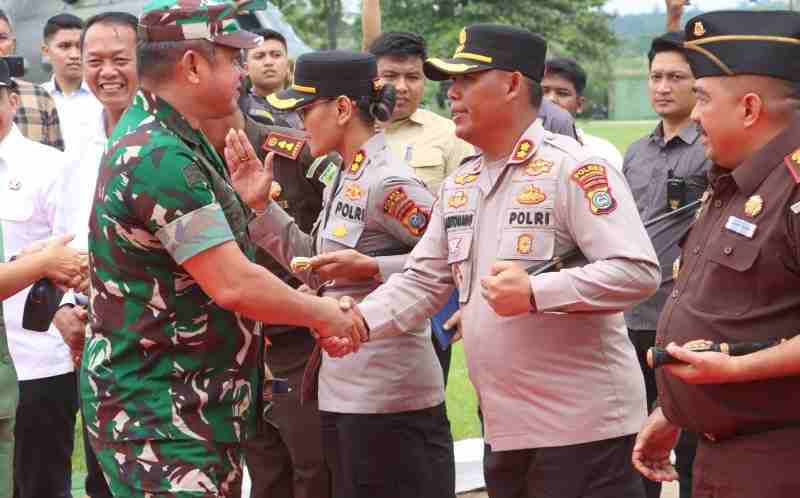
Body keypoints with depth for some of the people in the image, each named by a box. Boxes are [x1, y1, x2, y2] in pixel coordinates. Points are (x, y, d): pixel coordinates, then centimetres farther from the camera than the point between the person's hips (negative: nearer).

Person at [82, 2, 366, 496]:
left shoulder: (155, 137, 12)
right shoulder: (161, 158, -22)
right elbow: (234, 284, -24)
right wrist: (324, 314, -9)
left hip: (197, 409, 10)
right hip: (158, 419, -10)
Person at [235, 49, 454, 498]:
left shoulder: (390, 183, -16)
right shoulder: (342, 182, 13)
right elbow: (317, 270, 15)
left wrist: (369, 269, -21)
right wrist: (261, 205, 10)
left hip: (390, 397, -10)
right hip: (341, 392, 10)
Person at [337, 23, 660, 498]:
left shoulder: (573, 168, -12)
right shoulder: (459, 186, 14)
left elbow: (639, 272, -20)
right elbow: (423, 282, 16)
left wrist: (535, 293, -26)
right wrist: (361, 320, -2)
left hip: (583, 427, -8)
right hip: (505, 430, 8)